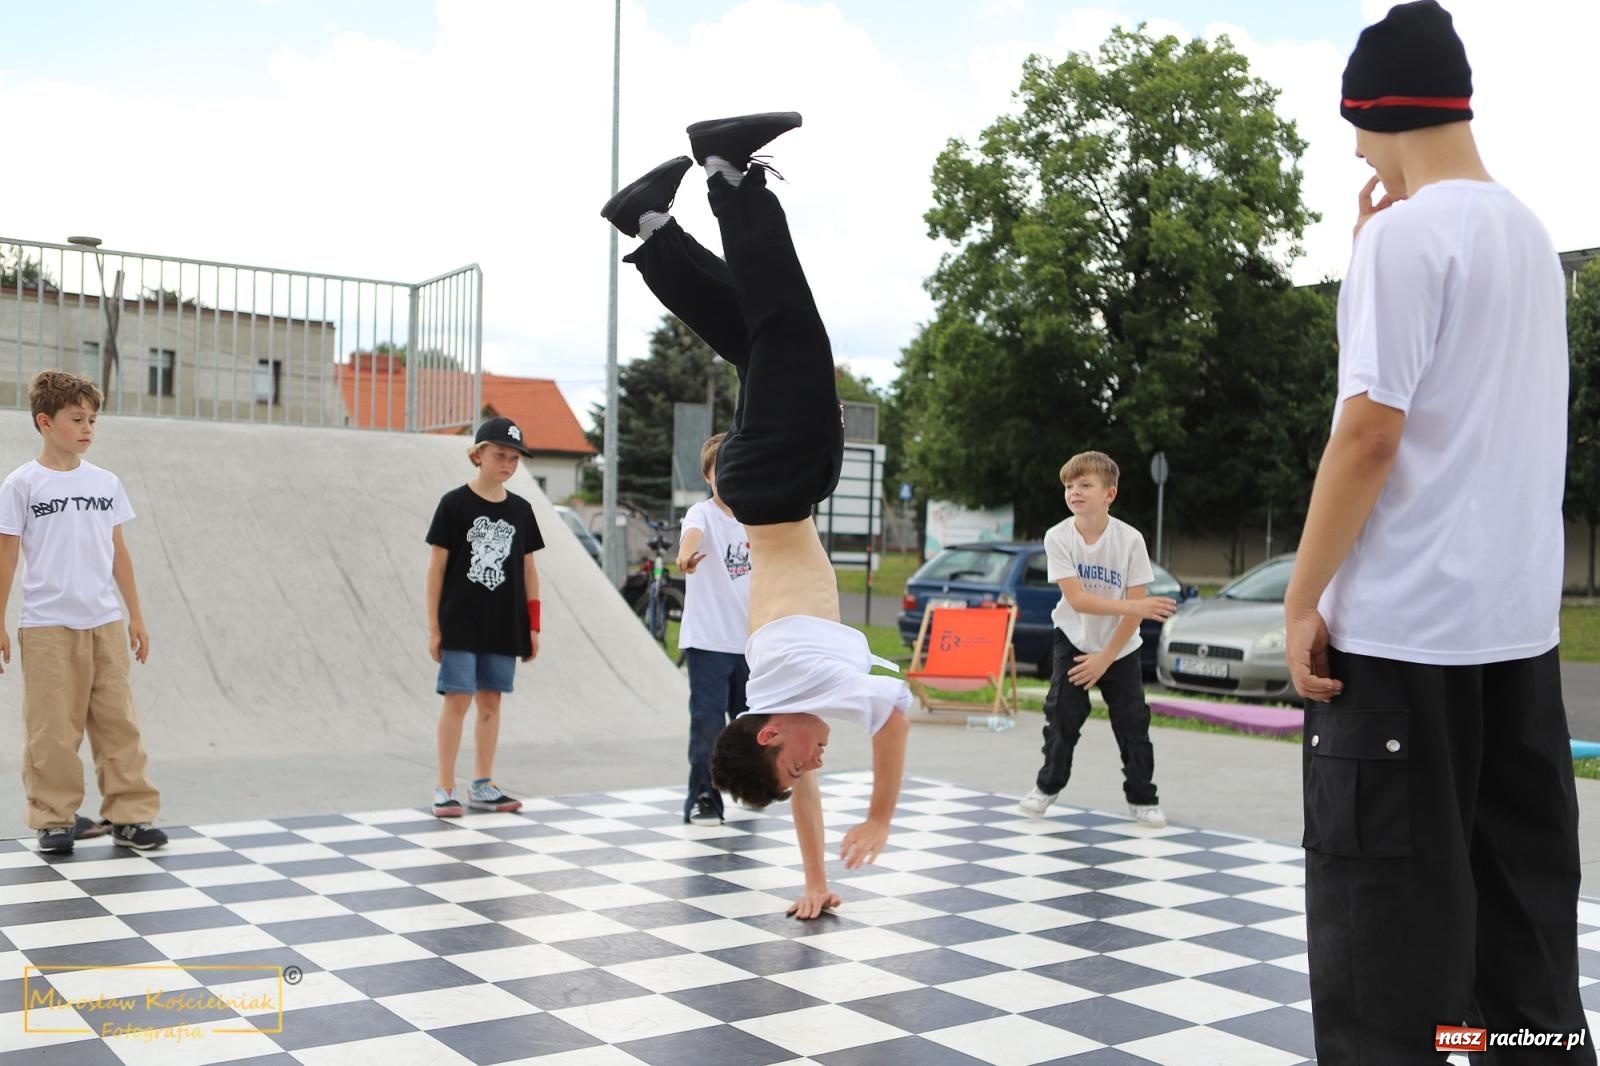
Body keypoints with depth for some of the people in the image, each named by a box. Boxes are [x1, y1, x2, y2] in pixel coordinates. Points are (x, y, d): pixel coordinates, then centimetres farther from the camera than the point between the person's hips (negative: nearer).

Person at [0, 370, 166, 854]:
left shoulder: (106, 483, 9)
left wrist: (136, 616, 12)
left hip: (106, 624, 3)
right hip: (47, 627, -3)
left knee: (118, 722, 4)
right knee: (51, 728, 2)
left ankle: (128, 815, 10)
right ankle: (54, 819, 13)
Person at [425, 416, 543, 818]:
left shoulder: (520, 510, 7)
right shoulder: (454, 504, -5)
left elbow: (528, 569, 11)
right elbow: (437, 565, -4)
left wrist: (532, 625, 7)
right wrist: (433, 626, -6)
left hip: (504, 624, 4)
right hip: (460, 622, -4)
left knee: (491, 700, 8)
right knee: (458, 698, -5)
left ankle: (482, 786, 17)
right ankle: (445, 789, 3)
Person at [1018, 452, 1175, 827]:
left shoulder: (1130, 540, -20)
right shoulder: (1058, 537, -18)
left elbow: (1136, 606, -17)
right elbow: (1076, 598, -25)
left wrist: (1105, 658, -17)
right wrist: (1134, 606, -36)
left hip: (1120, 647, 0)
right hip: (1073, 641, 0)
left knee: (1133, 722, -1)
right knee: (1062, 715, -3)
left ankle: (1141, 798, 15)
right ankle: (1048, 784, 18)